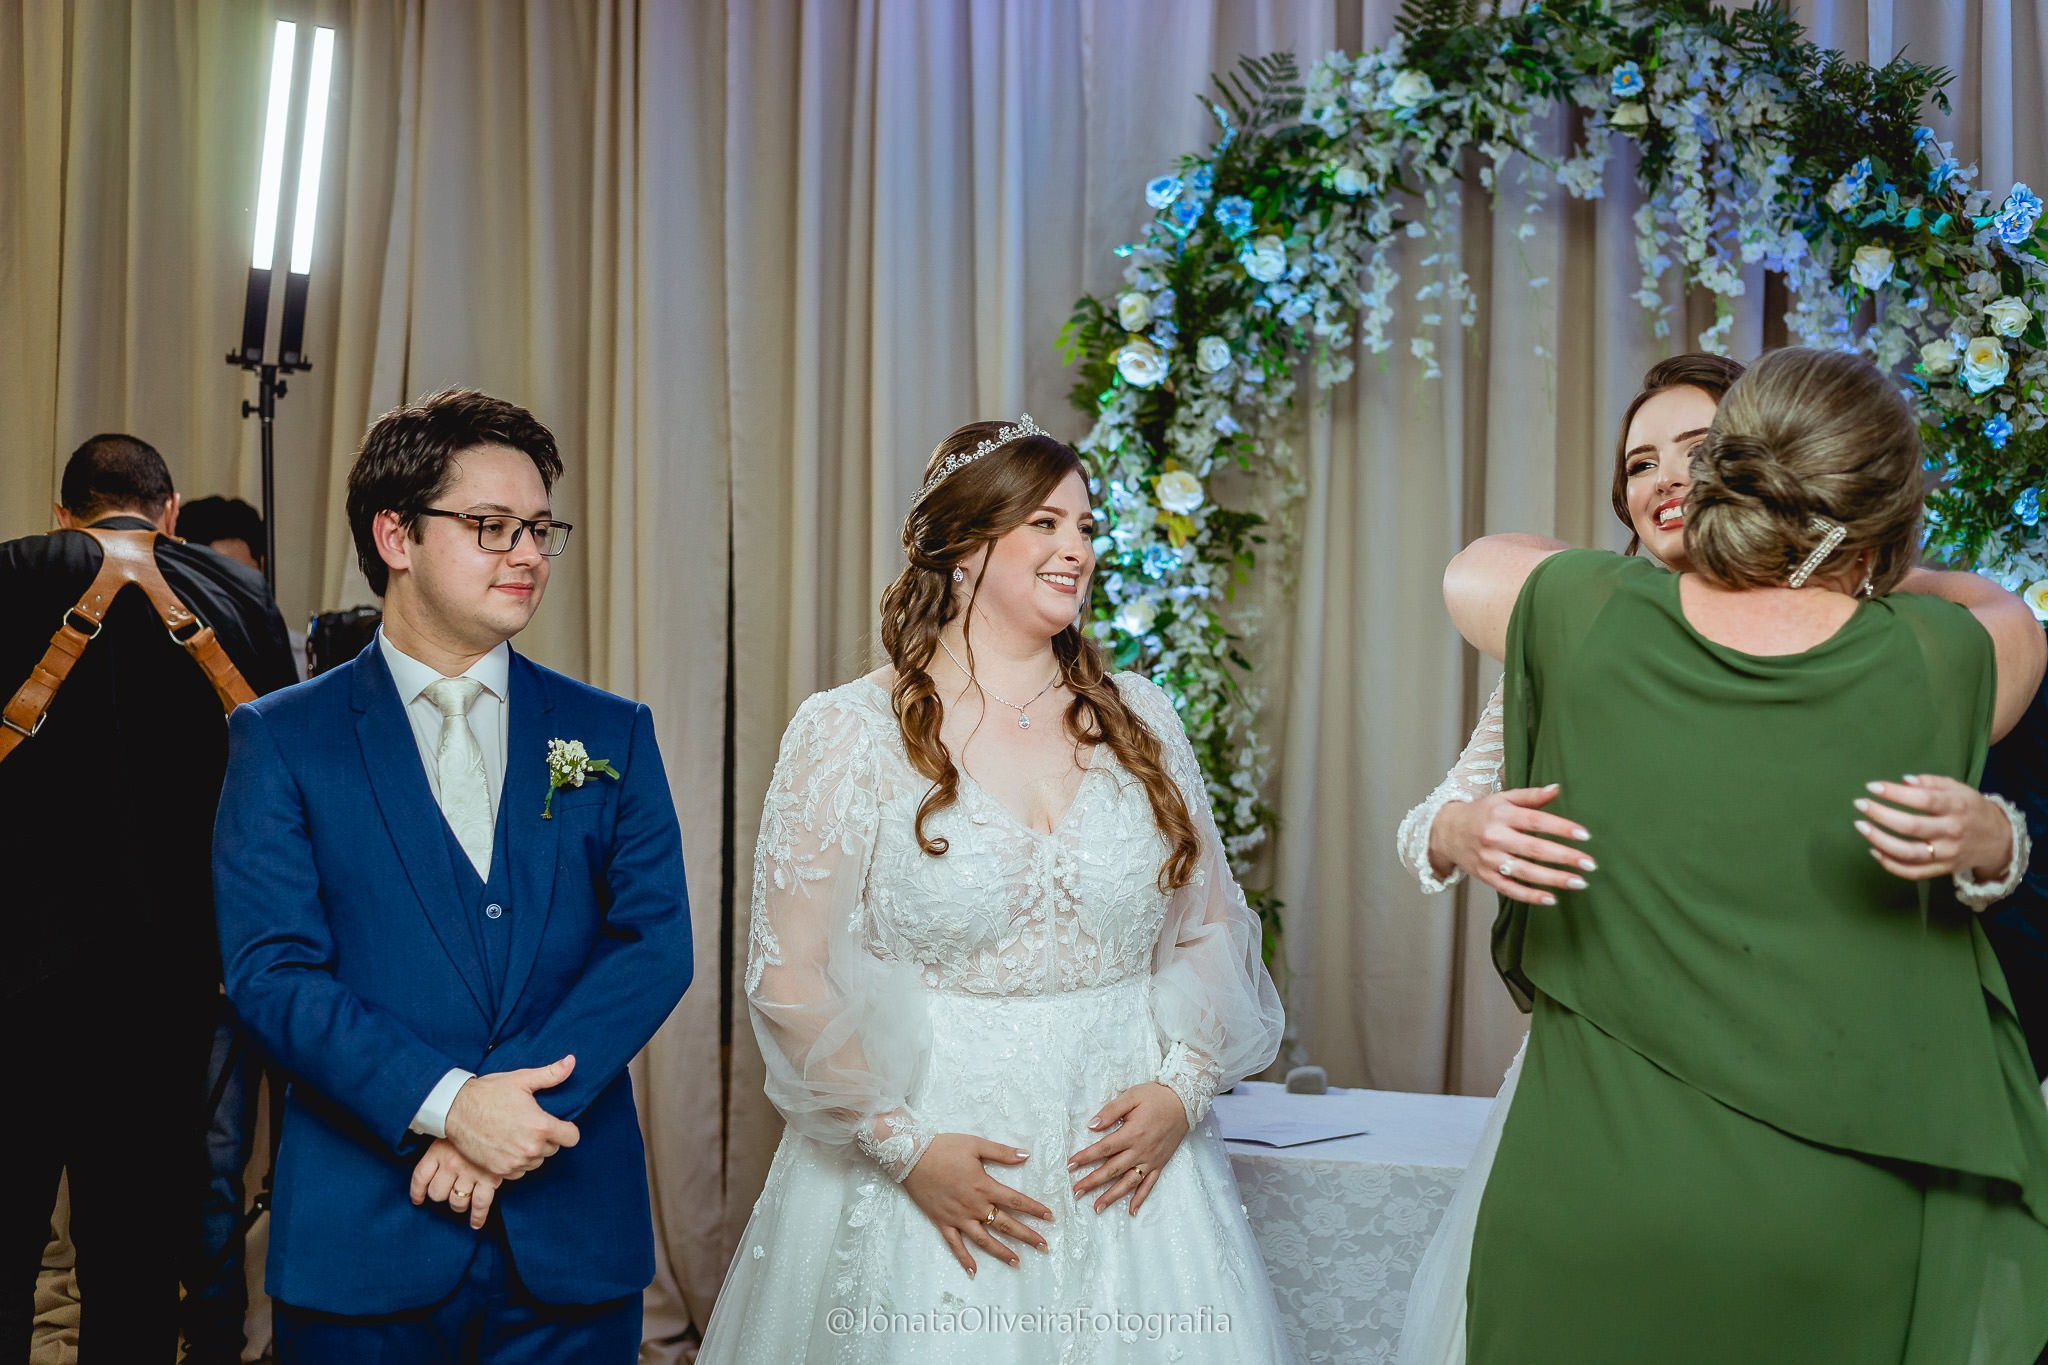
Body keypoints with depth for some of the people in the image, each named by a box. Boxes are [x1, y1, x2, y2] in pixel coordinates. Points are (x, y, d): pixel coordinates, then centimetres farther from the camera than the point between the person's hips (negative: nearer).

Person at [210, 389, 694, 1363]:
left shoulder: (611, 734, 6)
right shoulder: (282, 738, 1)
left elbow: (656, 943, -2)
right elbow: (270, 971, -7)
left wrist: (517, 1103, -15)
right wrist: (446, 1103, -19)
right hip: (362, 1245, -1)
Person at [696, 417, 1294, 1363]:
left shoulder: (1140, 720, 7)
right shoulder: (849, 733, -5)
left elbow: (1211, 934, 10)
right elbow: (788, 973, -7)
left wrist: (1182, 1091, -4)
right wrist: (905, 1144, -11)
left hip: (1128, 1167, 3)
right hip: (931, 1178, -3)